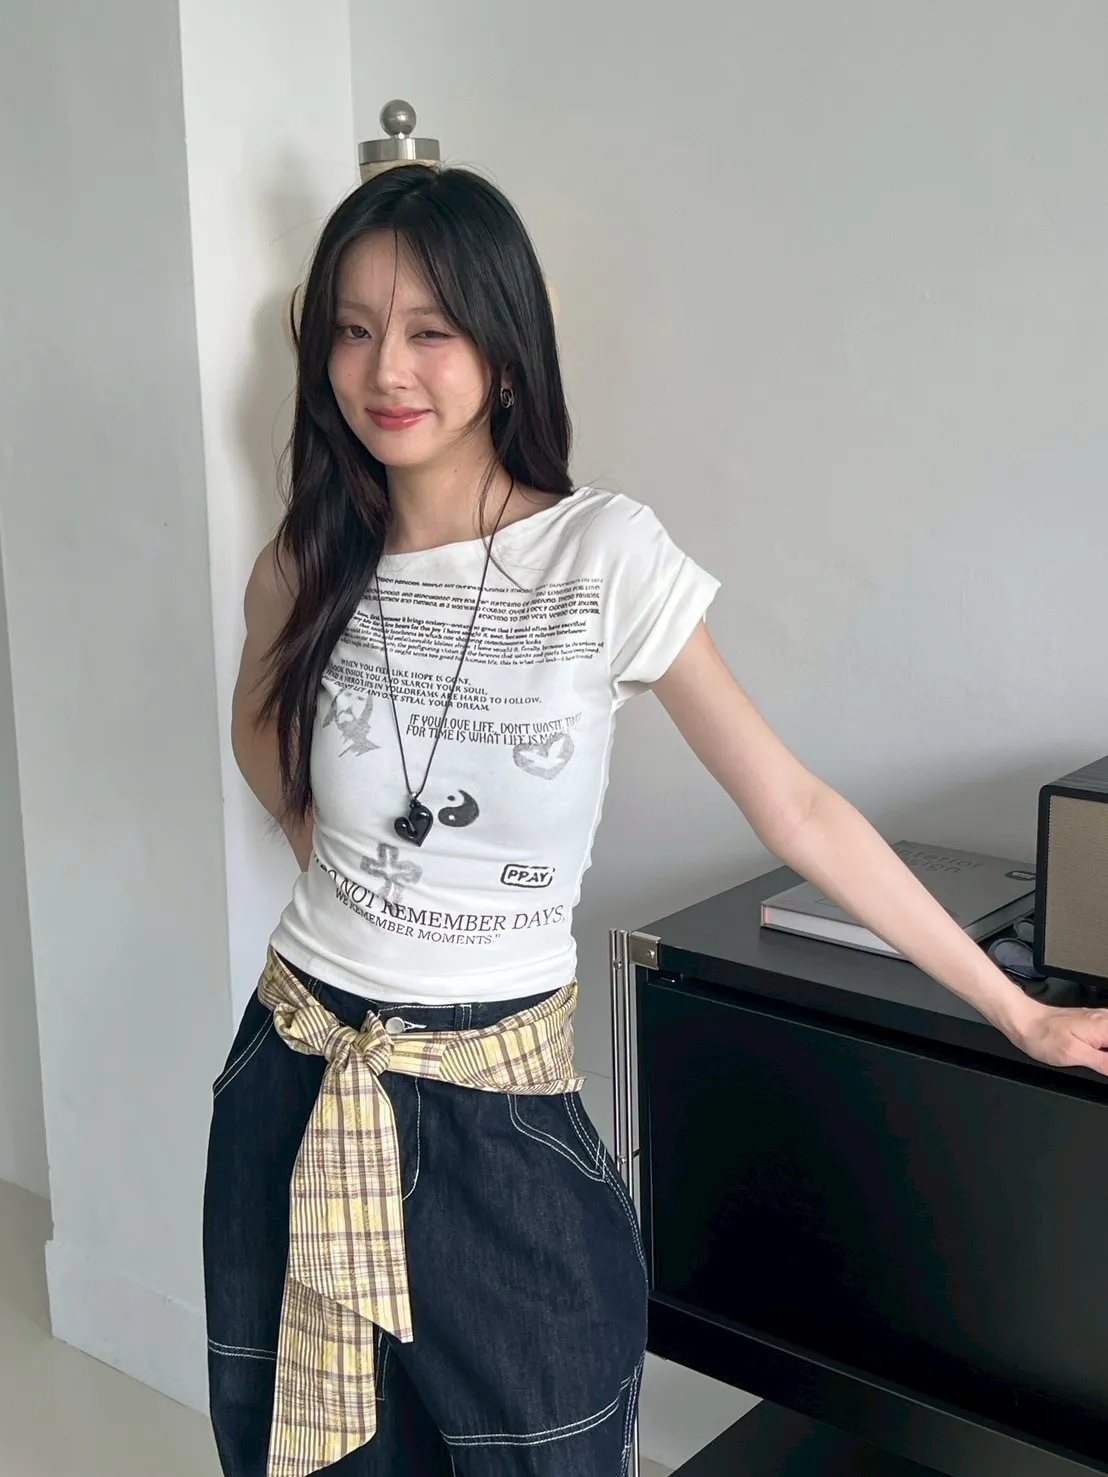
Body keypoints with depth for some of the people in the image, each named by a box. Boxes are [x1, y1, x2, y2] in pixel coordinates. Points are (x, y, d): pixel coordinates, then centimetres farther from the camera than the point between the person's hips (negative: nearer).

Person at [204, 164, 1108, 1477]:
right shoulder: (307, 569, -3)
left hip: (499, 1107, -3)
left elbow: (795, 811, -11)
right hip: (299, 1083, 4)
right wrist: (346, 876, 8)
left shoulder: (605, 557, -14)